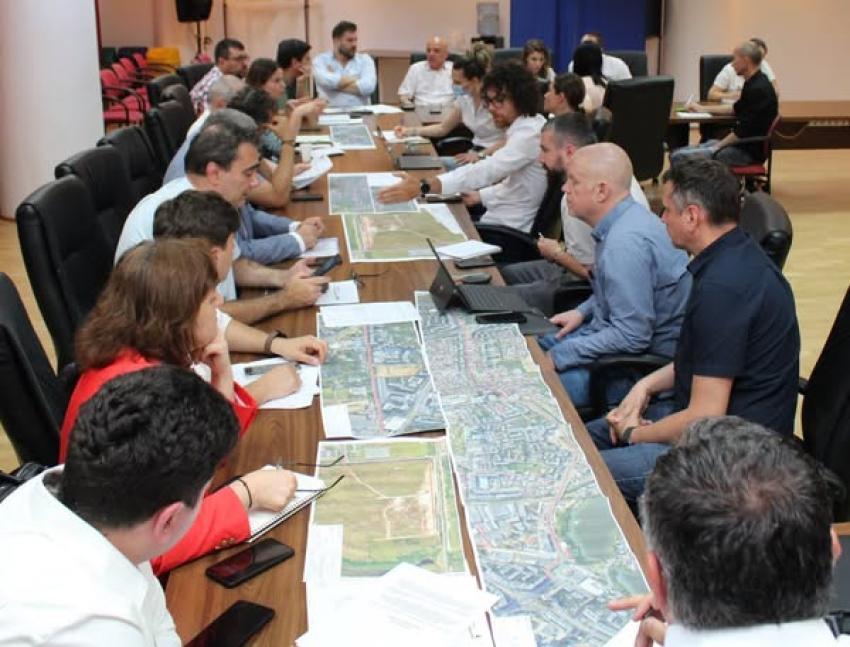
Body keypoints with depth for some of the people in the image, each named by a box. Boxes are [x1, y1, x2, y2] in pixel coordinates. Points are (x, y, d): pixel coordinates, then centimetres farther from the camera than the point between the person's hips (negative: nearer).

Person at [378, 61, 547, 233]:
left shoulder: (530, 134, -23)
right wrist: (479, 196, 6)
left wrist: (423, 187, -44)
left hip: (508, 230, -9)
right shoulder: (525, 128, 10)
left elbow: (487, 170, -36)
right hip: (503, 216, 9)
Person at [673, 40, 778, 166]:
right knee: (678, 153, 7)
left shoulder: (758, 89, -20)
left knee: (679, 157, -18)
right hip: (739, 144, 10)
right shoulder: (754, 83, 12)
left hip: (747, 151, -10)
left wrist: (717, 147, -11)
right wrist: (703, 108, 32)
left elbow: (743, 132, -22)